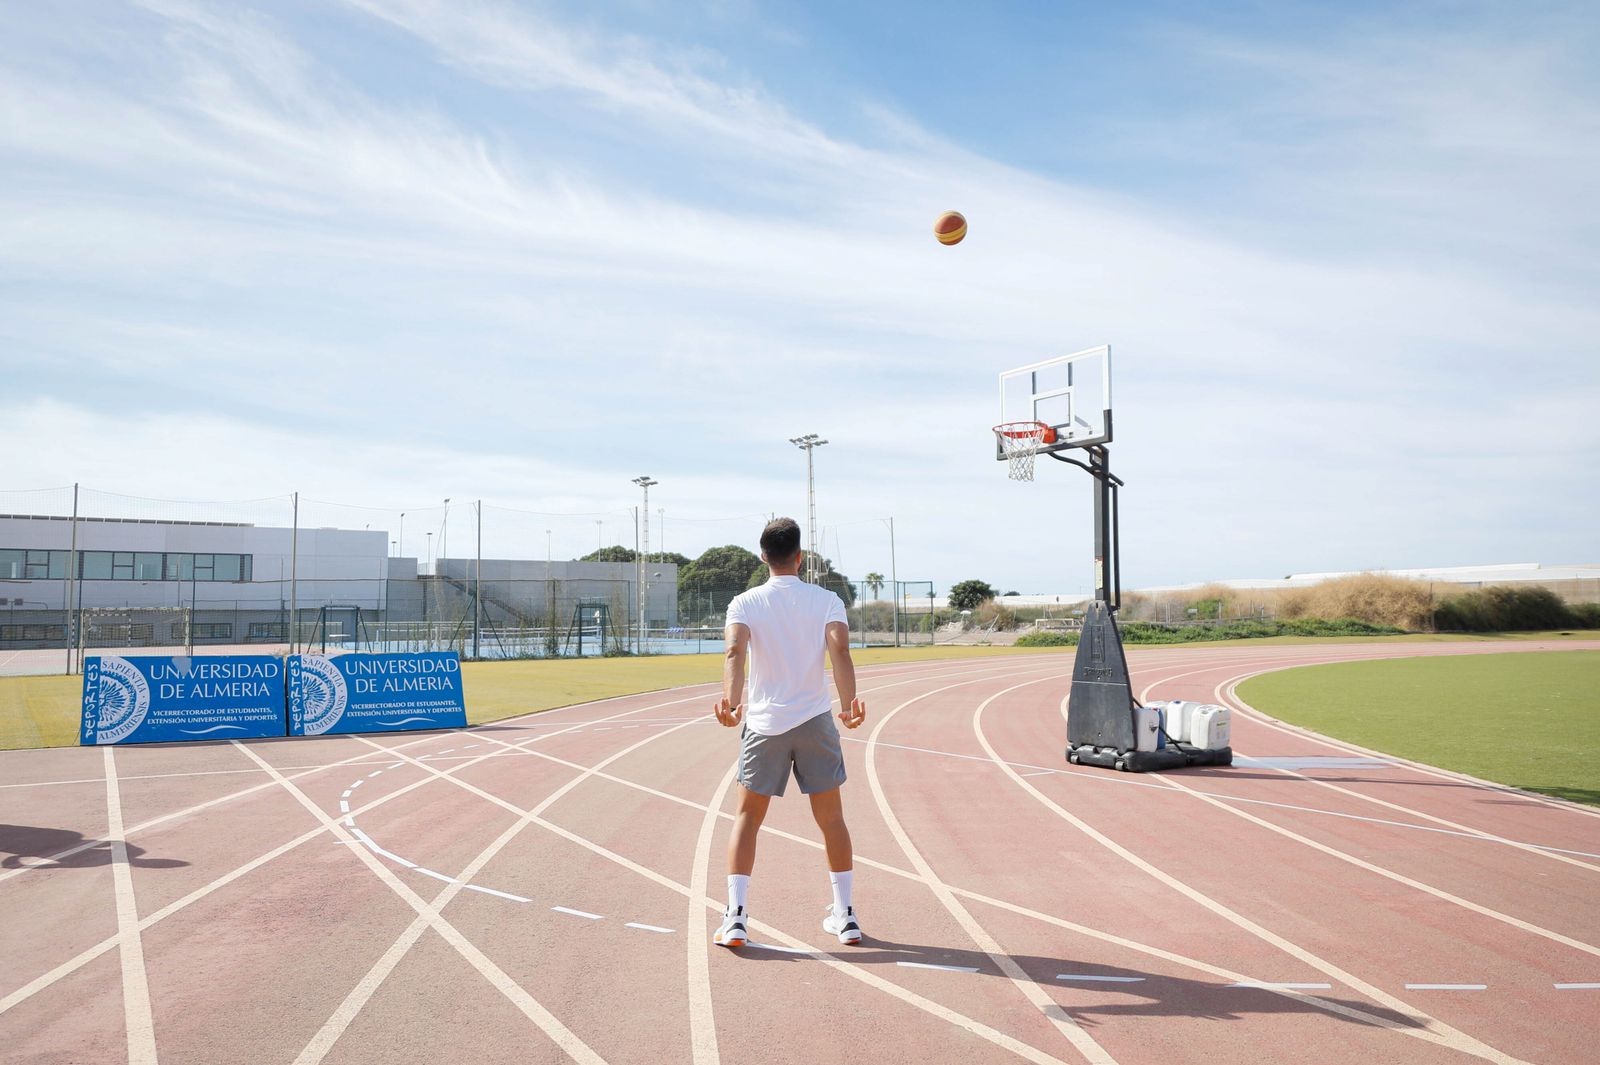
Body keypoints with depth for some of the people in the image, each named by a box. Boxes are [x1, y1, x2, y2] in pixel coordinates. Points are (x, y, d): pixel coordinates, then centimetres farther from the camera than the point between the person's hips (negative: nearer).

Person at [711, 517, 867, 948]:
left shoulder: (744, 604, 0)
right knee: (831, 818, 12)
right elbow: (839, 649, -18)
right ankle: (845, 916, 18)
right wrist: (849, 703, -29)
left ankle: (735, 918, 3)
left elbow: (735, 650, -19)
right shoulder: (827, 600, 0)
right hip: (815, 721, 0)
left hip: (763, 723, 0)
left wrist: (732, 700, -33)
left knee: (747, 817, 10)